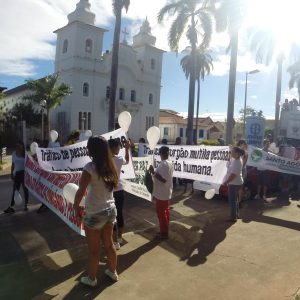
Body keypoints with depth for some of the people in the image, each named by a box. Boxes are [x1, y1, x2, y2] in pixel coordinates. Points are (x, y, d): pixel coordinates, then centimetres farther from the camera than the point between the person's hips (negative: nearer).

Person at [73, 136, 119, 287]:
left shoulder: (90, 167, -19)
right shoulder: (110, 166, -1)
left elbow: (80, 191, -18)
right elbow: (113, 186, 5)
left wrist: (76, 207, -4)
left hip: (95, 214, -6)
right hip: (111, 210, 6)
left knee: (94, 249, 13)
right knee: (109, 243, 24)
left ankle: (91, 279, 32)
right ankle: (113, 272, 41)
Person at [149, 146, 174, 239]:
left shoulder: (163, 164, -23)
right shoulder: (170, 163, 8)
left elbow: (163, 179, -28)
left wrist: (153, 172, -25)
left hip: (161, 194, -10)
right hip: (166, 192, 10)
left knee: (161, 213, 2)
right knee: (165, 212, 17)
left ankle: (163, 233, 12)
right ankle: (165, 231, 28)